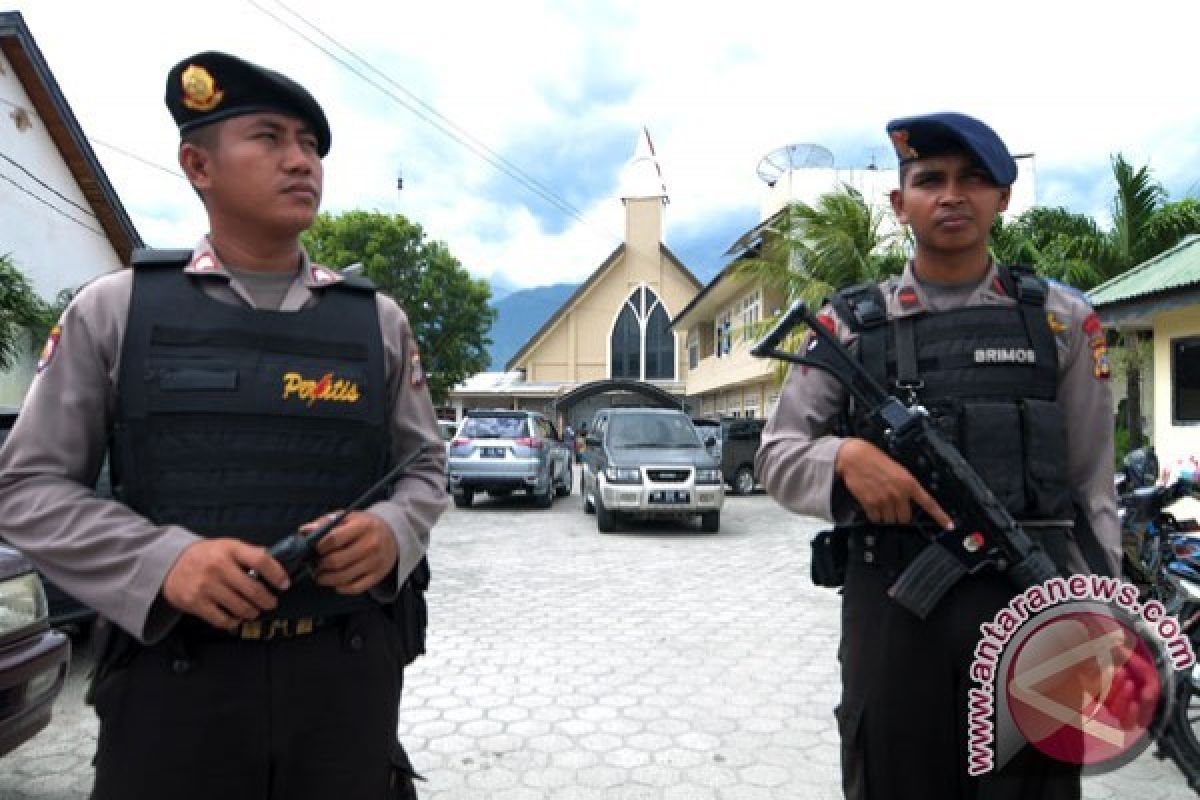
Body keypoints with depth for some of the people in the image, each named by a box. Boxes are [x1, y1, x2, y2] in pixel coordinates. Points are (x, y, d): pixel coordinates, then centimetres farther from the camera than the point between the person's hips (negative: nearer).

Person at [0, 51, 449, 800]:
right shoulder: (113, 308, 1)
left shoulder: (379, 319, 5)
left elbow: (425, 469, 10)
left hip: (349, 671, 2)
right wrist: (163, 560, -16)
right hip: (173, 673, -1)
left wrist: (393, 531, -13)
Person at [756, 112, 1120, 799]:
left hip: (1031, 602, 1)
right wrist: (847, 456, -16)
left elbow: (1093, 492, 7)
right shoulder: (849, 324, 6)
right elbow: (777, 456, 5)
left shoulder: (1062, 321, 8)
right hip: (890, 607, 0)